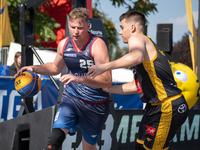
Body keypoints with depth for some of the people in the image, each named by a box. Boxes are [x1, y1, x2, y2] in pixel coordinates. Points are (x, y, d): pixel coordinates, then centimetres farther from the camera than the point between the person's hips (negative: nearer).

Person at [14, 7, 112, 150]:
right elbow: (55, 67, 21)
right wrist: (34, 68, 3)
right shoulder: (64, 44, -2)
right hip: (71, 97, 3)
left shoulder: (97, 45, -20)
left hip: (96, 105, -3)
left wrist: (79, 79, -41)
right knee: (56, 135, -21)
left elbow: (107, 81, -29)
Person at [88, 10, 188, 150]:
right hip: (156, 107, 11)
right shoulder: (146, 44, 24)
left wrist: (105, 67, -31)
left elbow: (136, 56, -35)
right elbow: (136, 86, 26)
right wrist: (108, 88, 28)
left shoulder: (136, 39, -8)